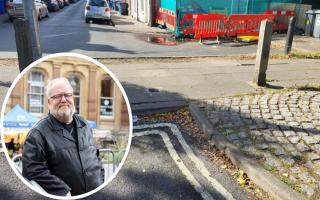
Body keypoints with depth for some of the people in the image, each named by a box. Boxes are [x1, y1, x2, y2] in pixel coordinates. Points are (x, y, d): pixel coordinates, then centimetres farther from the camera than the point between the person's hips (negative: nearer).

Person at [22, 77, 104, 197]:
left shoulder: (83, 125, 7)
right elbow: (33, 170, -18)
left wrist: (102, 182, 5)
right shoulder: (38, 133, -11)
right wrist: (63, 192, -21)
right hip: (69, 196, -5)